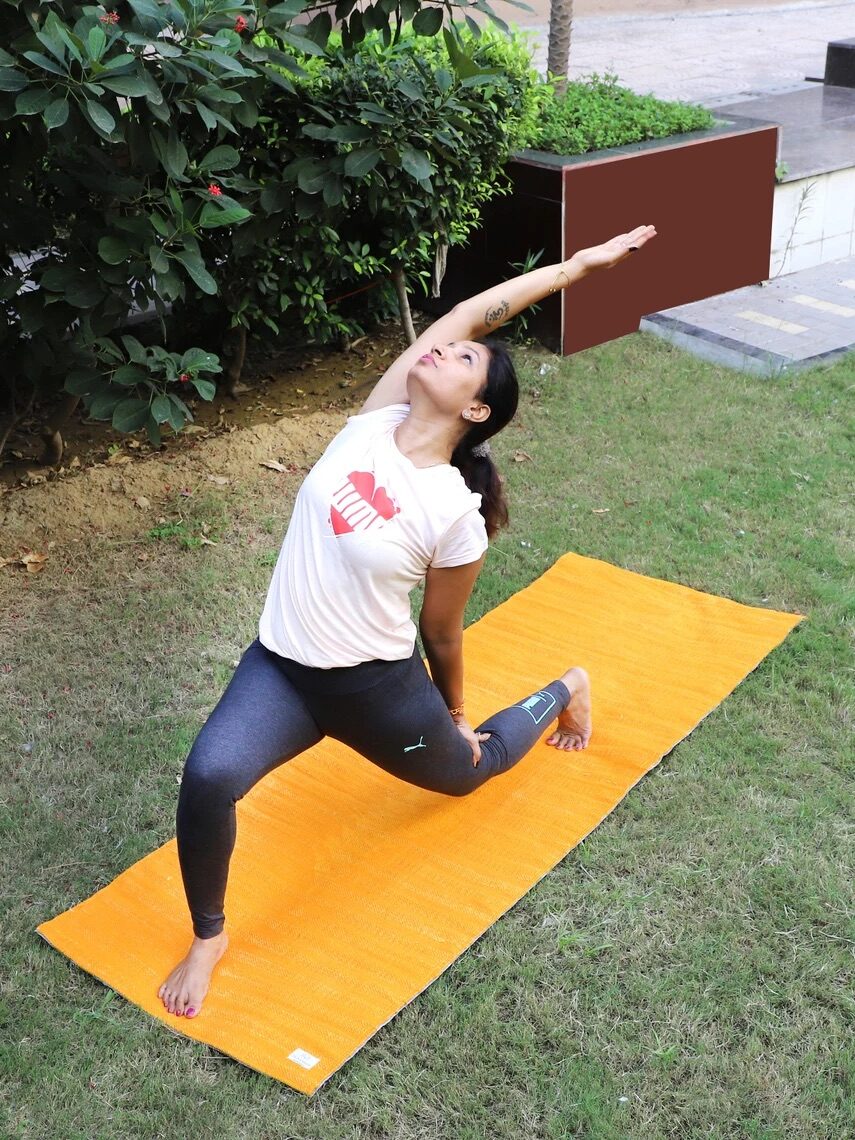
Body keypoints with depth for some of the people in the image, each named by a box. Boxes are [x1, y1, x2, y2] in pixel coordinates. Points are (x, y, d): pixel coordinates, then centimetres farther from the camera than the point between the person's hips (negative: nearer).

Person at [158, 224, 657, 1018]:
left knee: (464, 772, 26)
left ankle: (565, 691, 53)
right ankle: (209, 936, 3)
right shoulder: (373, 424, -10)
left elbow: (442, 632, -5)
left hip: (377, 683, -3)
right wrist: (576, 266, -4)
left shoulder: (456, 514, -20)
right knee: (207, 778, -24)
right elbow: (469, 314, -11)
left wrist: (454, 713, 9)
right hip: (281, 667, 3)